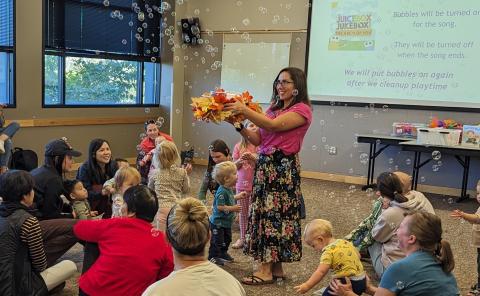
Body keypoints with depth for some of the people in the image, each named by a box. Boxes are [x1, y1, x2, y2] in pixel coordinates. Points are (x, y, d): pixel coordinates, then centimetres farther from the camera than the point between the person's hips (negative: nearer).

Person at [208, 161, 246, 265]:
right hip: (218, 222, -10)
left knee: (227, 238, 22)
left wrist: (238, 196, 13)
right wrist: (233, 208, -29)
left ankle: (223, 253, 39)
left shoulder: (228, 189, 2)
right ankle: (212, 256, 17)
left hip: (226, 221, 10)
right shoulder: (222, 191, -28)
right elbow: (219, 206, -30)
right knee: (217, 240, 1)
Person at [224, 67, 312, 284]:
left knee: (274, 213, -4)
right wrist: (239, 126, -3)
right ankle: (276, 267, 17)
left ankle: (266, 270, 4)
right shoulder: (274, 107, 18)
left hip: (284, 167, -7)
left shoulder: (302, 109, -6)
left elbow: (274, 125, -21)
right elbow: (258, 139, 11)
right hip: (265, 164, 7)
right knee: (264, 211, 6)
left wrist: (245, 110, -24)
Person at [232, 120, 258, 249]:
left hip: (256, 184, -2)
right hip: (242, 184, 3)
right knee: (243, 213, 13)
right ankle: (242, 238, 25)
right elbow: (234, 166, 4)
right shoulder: (239, 146, 1)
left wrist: (253, 158, -23)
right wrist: (240, 160, -16)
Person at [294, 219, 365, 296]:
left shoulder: (329, 251, -16)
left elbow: (321, 272, -23)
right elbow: (358, 256, 19)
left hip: (349, 283, -9)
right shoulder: (345, 242, 8)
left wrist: (307, 285, -22)